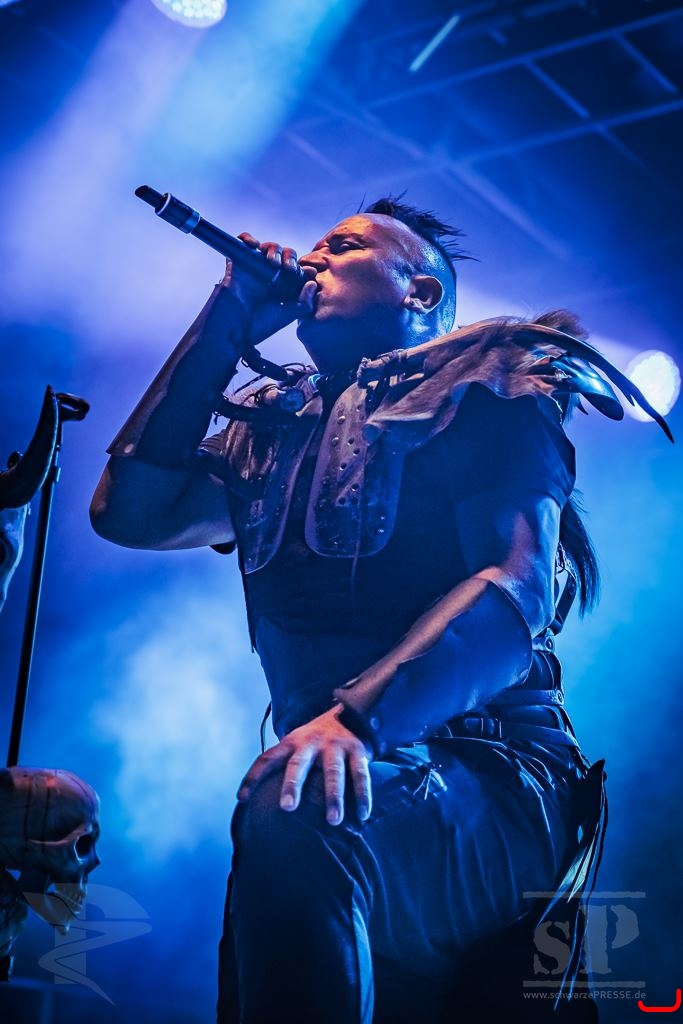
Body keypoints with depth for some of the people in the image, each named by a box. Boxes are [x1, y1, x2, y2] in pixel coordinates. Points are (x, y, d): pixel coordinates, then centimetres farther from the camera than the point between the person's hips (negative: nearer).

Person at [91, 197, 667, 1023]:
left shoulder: (483, 379, 2)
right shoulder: (276, 424, 21)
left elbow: (520, 585, -13)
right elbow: (129, 512, 10)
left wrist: (359, 716, -29)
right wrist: (224, 327, 12)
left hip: (491, 784, -5)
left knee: (293, 815, -35)